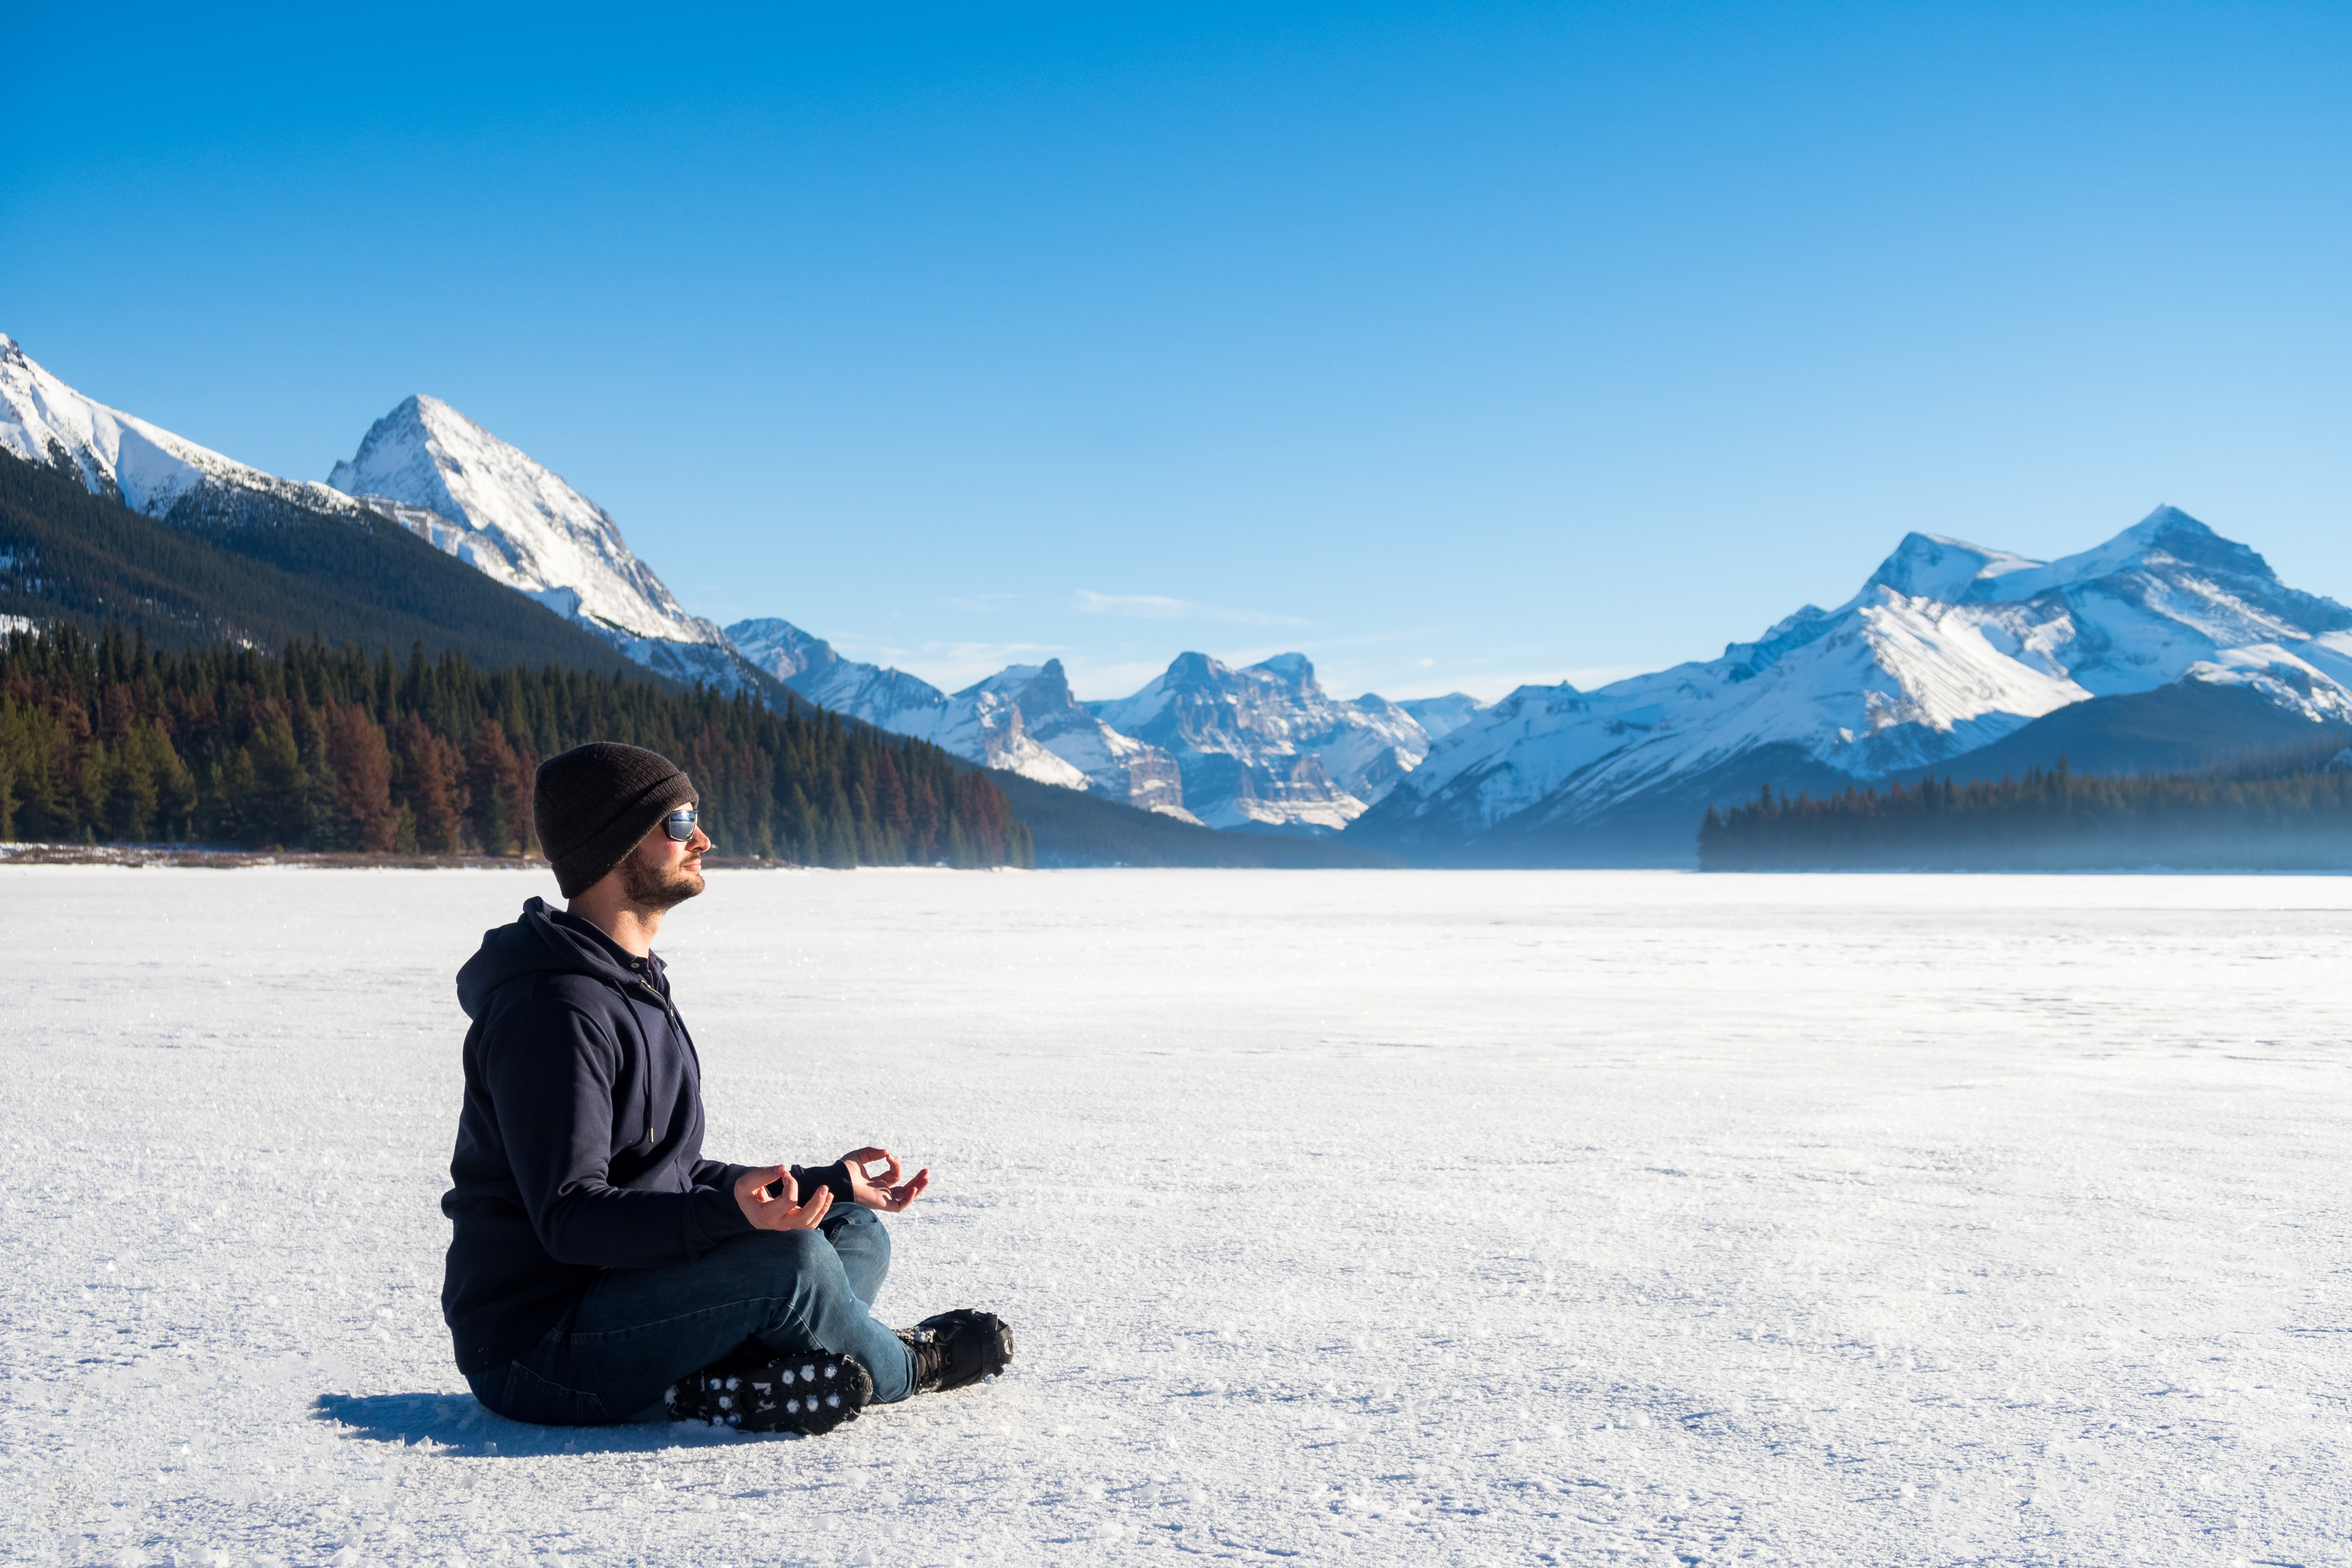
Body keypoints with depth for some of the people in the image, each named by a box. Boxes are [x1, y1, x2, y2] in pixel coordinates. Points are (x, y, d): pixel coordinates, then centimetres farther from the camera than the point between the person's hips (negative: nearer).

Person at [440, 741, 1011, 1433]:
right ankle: (905, 1365, 2)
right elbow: (569, 1216, -27)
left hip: (624, 1299, 10)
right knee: (788, 1260, -28)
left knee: (858, 1232, 6)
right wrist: (730, 1212, -41)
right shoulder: (554, 1010, -20)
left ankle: (730, 1383, -20)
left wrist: (827, 1183, 15)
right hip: (535, 1353, -10)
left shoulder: (637, 985, 14)